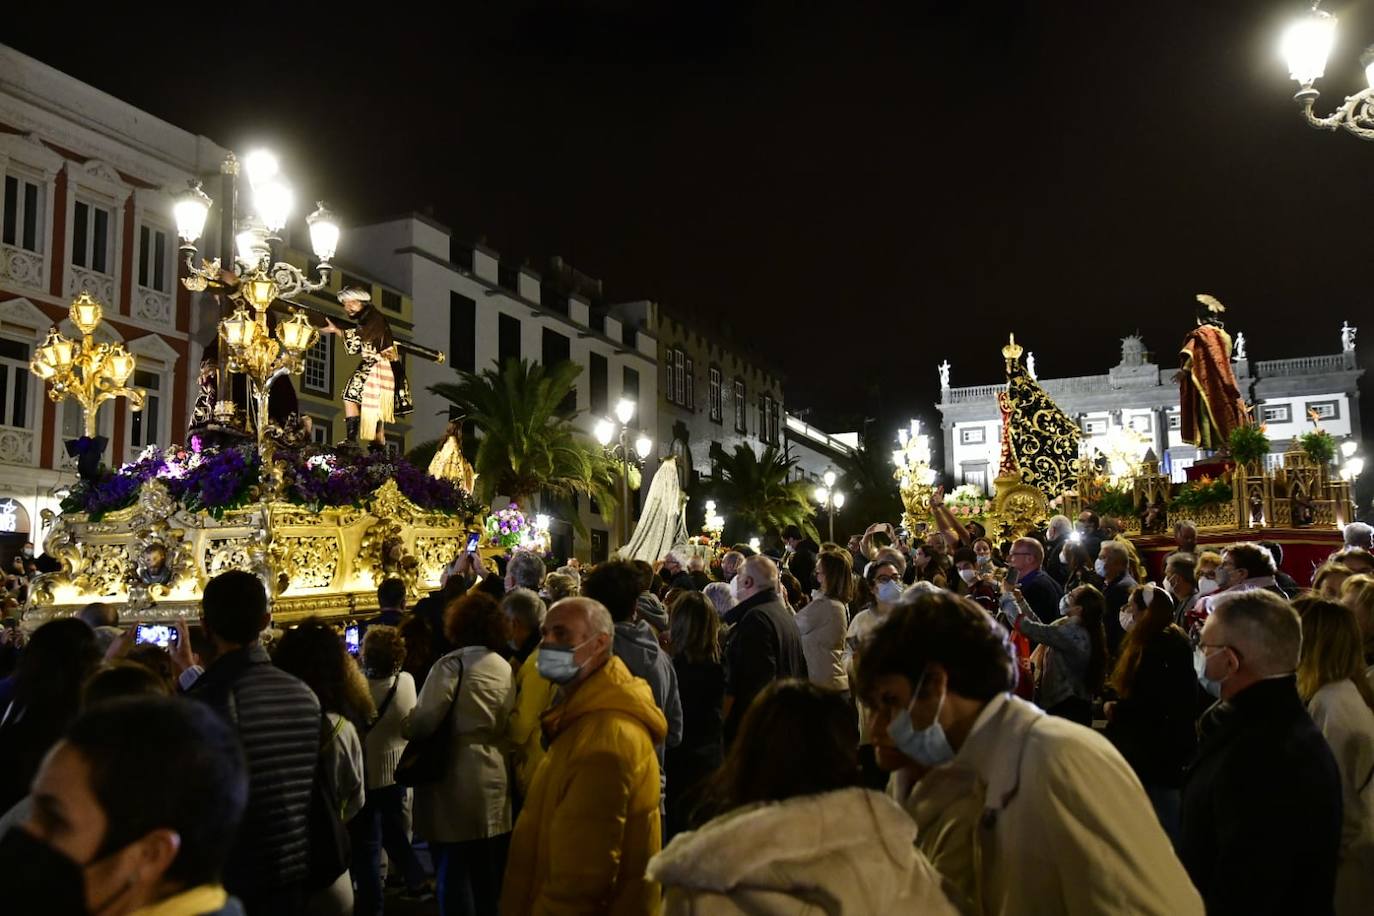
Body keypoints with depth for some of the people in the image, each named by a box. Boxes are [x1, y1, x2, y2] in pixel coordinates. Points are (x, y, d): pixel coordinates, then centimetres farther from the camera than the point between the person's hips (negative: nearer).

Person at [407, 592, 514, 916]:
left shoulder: (453, 664, -13)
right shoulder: (506, 668, 8)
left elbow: (423, 722, -20)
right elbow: (510, 728, 11)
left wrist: (408, 729, 0)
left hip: (457, 787, -6)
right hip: (494, 785, 7)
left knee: (454, 873, 5)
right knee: (490, 875, 16)